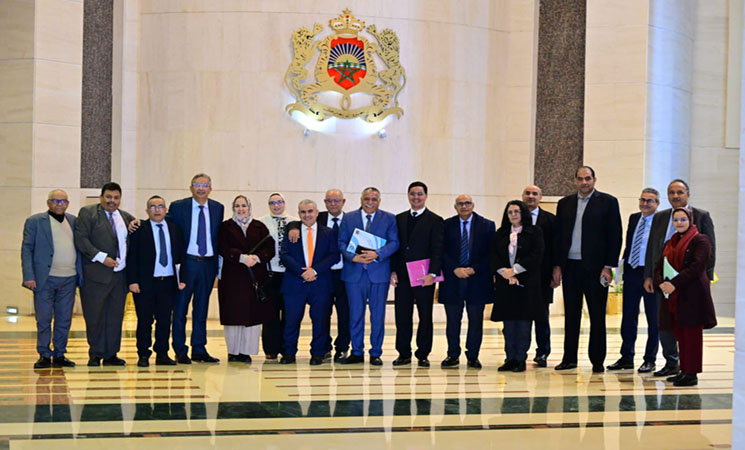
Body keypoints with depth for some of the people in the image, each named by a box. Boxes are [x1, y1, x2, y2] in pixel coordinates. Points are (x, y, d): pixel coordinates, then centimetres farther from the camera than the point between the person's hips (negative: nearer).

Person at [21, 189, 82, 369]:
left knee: (64, 320, 7)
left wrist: (80, 274, 4)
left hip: (69, 279, 4)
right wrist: (28, 276, -12)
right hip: (45, 278, -4)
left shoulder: (73, 221, 13)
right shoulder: (35, 221, 1)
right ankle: (44, 355, 10)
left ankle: (59, 355, 15)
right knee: (43, 320, 1)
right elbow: (26, 249, -2)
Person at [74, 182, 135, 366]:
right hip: (96, 275, -5)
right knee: (95, 316, 0)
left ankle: (111, 354, 14)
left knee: (116, 316, 6)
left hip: (120, 274, 5)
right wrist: (102, 257, -16)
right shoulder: (87, 213, 0)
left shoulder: (126, 217, 17)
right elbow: (81, 239, -9)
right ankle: (95, 354, 11)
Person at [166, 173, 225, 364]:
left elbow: (218, 235, 12)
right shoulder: (178, 206, -2)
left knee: (202, 309, 10)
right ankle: (180, 351, 9)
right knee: (180, 308, 2)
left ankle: (199, 350, 16)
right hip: (186, 262, -3)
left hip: (208, 264, 3)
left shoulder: (218, 208, 8)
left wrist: (218, 262, 7)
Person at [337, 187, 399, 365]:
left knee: (378, 315, 2)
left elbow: (394, 242, -2)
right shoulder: (348, 218, 10)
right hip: (354, 272, 1)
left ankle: (376, 353, 11)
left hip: (379, 272, -1)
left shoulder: (389, 219, 6)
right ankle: (357, 352, 13)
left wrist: (377, 254, -18)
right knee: (355, 314, 4)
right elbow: (341, 242, 4)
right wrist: (353, 257, -14)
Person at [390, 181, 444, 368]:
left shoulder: (435, 220, 0)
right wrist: (393, 271, 2)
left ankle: (423, 354, 10)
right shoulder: (399, 219, 12)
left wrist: (432, 274, -16)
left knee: (425, 316, 3)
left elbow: (437, 250, -6)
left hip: (424, 276, -3)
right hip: (402, 275, 3)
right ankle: (404, 353, 13)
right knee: (402, 315, 4)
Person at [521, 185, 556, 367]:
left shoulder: (550, 220, 5)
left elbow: (555, 248, 3)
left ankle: (542, 353, 11)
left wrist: (555, 274, -4)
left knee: (541, 316, 3)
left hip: (541, 276, -1)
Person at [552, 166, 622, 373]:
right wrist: (557, 265, 5)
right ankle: (569, 358, 16)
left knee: (597, 315, 3)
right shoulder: (565, 203, 11)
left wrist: (609, 266, -10)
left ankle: (597, 361, 8)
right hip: (570, 266, 4)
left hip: (594, 267, -4)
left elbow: (615, 236, -4)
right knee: (571, 315, 9)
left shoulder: (608, 202, 0)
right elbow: (558, 236, 12)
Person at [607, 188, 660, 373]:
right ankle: (626, 357, 19)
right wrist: (624, 264, 9)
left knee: (653, 319, 6)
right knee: (628, 316, 11)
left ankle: (650, 359, 15)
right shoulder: (633, 218, 10)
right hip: (631, 272, 6)